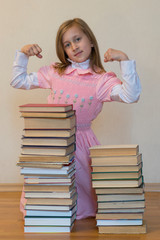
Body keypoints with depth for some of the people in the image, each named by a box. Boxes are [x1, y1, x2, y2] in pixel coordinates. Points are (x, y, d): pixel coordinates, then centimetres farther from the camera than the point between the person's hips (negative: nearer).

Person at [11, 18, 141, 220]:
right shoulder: (54, 72, 4)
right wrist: (22, 55, 1)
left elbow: (130, 96, -21)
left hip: (80, 141, -3)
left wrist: (125, 61, -23)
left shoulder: (102, 80, -6)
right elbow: (19, 81, 13)